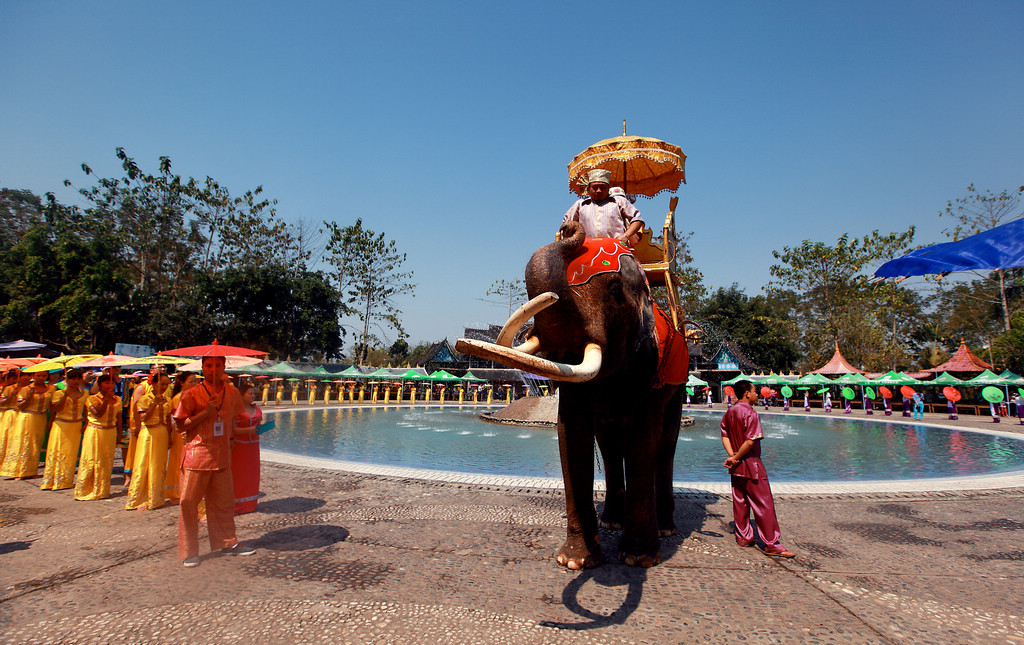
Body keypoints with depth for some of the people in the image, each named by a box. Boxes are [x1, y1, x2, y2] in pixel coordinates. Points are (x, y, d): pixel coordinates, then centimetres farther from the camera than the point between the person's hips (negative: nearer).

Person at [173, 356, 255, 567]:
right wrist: (206, 411, -18)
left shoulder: (232, 392, 7)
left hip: (222, 453, 4)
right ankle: (189, 551, 13)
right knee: (189, 501, 0)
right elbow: (183, 424, -7)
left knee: (224, 501, 13)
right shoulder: (192, 394, -6)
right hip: (197, 452, -4)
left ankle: (227, 543, 26)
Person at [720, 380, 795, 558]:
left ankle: (743, 537, 22)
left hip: (736, 467, 8)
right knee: (764, 504, -1)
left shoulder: (729, 412, 10)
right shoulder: (750, 413, -16)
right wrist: (736, 458, -13)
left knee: (740, 501, 14)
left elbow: (725, 436, 7)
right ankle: (772, 544, 3)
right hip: (751, 464, -8)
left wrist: (732, 456, -3)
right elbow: (750, 441, -23)